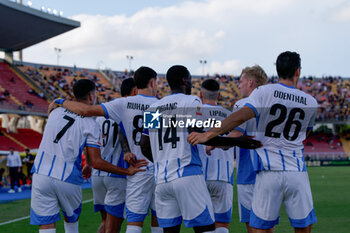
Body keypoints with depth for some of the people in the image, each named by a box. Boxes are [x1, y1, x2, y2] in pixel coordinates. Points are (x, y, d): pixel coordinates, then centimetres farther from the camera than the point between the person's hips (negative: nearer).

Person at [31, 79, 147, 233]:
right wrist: (128, 171, 2)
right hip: (68, 180, -2)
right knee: (72, 219, 24)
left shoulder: (56, 111, 12)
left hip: (41, 173, 2)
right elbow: (96, 163, -6)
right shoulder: (90, 124, -1)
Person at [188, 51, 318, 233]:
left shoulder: (264, 92, -2)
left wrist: (208, 134, -14)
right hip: (297, 172, 2)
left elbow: (240, 117, -15)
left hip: (269, 172, -2)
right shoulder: (310, 103, 9)